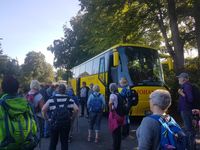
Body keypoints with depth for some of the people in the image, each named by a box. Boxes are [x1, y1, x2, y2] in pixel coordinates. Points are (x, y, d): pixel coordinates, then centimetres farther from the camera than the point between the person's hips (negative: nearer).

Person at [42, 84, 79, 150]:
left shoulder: (52, 99, -2)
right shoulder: (69, 99, -2)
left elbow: (43, 109, -9)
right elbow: (76, 109, -9)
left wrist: (47, 118, 3)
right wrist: (70, 116, 5)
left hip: (54, 123, 0)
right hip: (66, 123, 0)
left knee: (53, 142, 16)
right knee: (64, 142, 15)